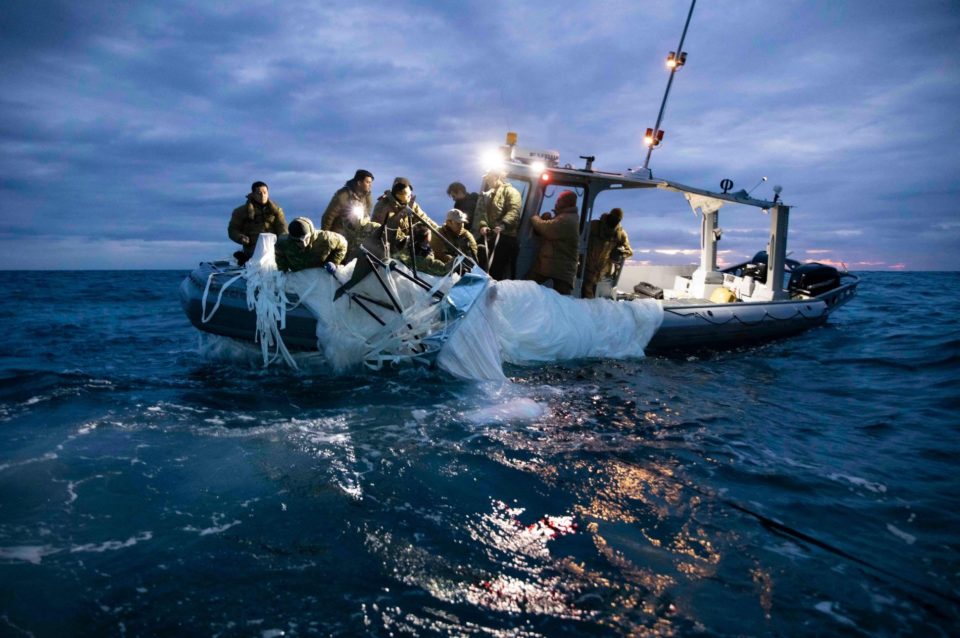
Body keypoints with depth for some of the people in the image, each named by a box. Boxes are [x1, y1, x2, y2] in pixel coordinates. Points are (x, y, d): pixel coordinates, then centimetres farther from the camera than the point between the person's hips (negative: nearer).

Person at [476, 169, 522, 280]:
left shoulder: (510, 191, 1)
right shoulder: (486, 195, 25)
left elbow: (514, 211, -15)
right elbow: (480, 212, 13)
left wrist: (503, 224, -31)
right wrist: (482, 225, -9)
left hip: (506, 236, -7)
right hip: (489, 236, 7)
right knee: (489, 268, 9)